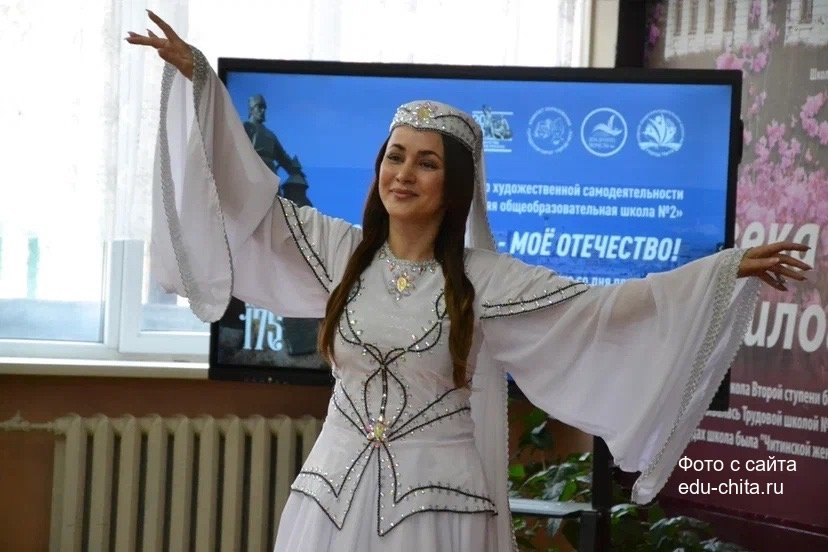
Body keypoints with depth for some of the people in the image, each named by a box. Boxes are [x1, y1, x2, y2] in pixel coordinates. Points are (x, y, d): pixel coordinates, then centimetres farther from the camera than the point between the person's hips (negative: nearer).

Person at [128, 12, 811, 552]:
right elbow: (254, 198, 7)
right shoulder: (342, 252, 4)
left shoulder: (483, 278, -4)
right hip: (335, 491, 3)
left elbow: (598, 310, -5)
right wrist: (198, 77, 4)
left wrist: (726, 271, -11)